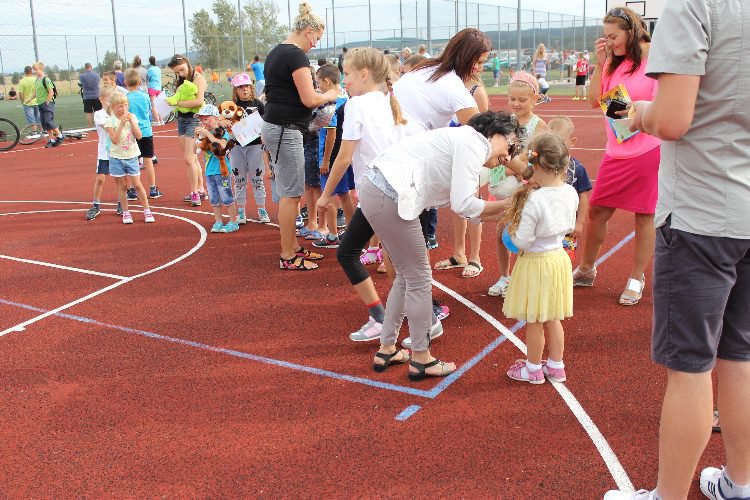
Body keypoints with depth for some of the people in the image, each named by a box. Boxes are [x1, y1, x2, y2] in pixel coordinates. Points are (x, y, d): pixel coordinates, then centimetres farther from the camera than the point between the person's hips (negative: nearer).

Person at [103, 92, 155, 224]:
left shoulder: (132, 117, 0)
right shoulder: (110, 121, -8)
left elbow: (139, 136, -8)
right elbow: (114, 140, -19)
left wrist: (131, 121, -16)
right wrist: (121, 124, -23)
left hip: (132, 156, 1)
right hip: (117, 158, -1)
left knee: (137, 184, 2)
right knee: (122, 186, 6)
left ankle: (147, 210, 11)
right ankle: (126, 212, 16)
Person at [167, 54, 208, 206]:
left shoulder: (198, 78, -10)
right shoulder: (180, 80, 15)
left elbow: (199, 101, -22)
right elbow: (178, 99, 12)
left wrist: (178, 102, -16)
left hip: (194, 119, -8)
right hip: (181, 119, 8)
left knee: (189, 159, -10)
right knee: (192, 158, 11)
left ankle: (194, 193, -2)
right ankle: (200, 189, 20)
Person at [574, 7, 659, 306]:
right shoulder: (613, 62, 7)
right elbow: (594, 101, 6)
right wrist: (600, 64, -2)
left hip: (648, 150, -6)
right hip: (616, 151, 6)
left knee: (645, 216, 6)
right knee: (597, 211, 9)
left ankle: (636, 279, 20)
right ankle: (585, 270, 27)